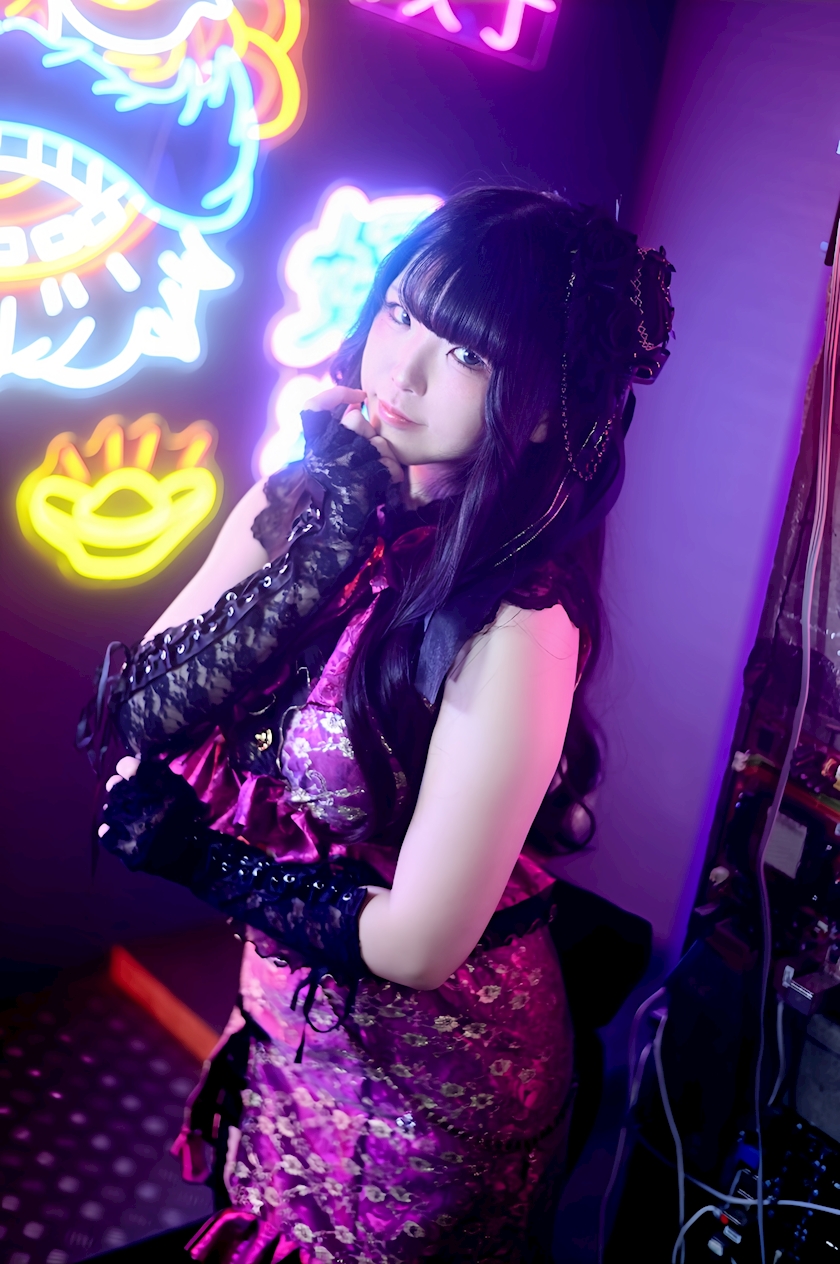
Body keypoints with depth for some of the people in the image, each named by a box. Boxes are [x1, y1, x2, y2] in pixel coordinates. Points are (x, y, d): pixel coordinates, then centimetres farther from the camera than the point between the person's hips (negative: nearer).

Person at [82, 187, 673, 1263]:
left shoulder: (517, 627, -30)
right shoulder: (293, 509, -10)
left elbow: (416, 942, -27)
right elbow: (134, 718, -17)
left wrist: (184, 845, -15)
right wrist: (323, 539, -26)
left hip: (425, 1076, -5)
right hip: (282, 1018, 6)